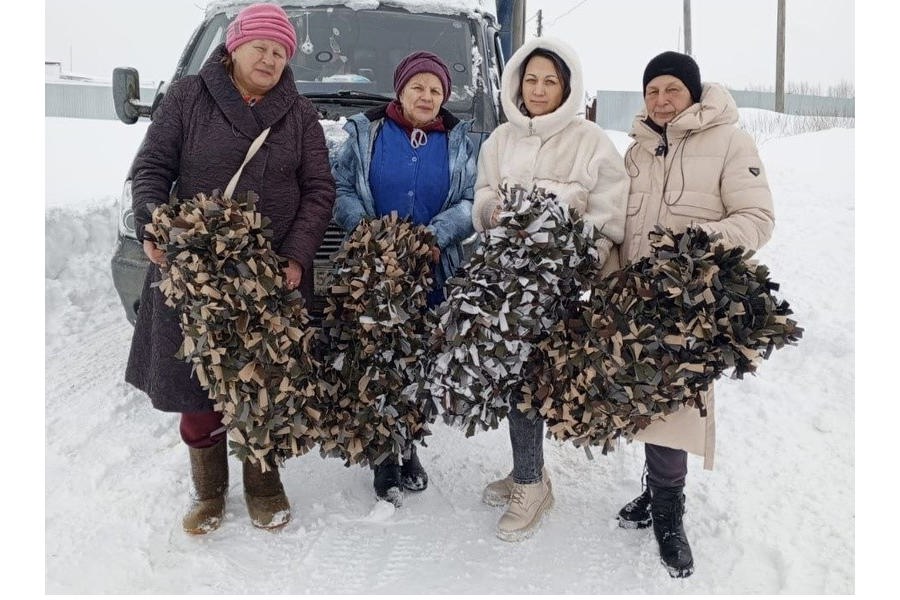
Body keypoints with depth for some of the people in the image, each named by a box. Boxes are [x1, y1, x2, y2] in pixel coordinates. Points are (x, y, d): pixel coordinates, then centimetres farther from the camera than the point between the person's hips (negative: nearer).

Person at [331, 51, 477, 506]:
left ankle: (407, 443, 28)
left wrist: (438, 234, -14)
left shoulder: (458, 141, 10)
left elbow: (471, 202, 3)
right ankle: (385, 455, 17)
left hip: (434, 273, 1)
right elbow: (341, 190, 2)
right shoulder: (365, 133, 7)